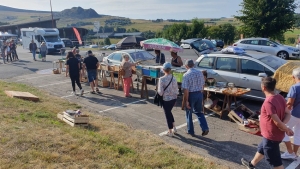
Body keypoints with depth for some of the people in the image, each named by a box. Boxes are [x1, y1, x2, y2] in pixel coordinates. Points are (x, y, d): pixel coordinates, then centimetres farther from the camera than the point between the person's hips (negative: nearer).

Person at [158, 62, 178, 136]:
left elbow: (160, 92, -16)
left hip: (166, 99, -5)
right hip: (173, 98, 5)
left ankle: (170, 131, 23)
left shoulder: (162, 79, -19)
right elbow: (176, 90, 2)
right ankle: (174, 128, 29)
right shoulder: (174, 78, -5)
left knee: (167, 114, 11)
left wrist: (158, 90, 5)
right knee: (169, 112, 26)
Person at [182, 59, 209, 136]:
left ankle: (190, 131, 22)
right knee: (199, 112, 20)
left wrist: (186, 101, -14)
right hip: (199, 94, 5)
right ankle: (205, 128, 8)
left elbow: (186, 89, -18)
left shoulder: (186, 75, -16)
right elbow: (202, 85, 8)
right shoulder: (200, 73, 2)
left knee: (189, 113, 12)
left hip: (191, 95, -5)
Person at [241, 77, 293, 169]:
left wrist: (287, 130, -10)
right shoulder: (280, 97, -2)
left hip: (271, 136, -9)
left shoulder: (268, 102, -30)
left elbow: (277, 122, -28)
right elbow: (288, 114, 4)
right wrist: (284, 127, -10)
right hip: (271, 134, 10)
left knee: (275, 161, 8)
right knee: (261, 149, 29)